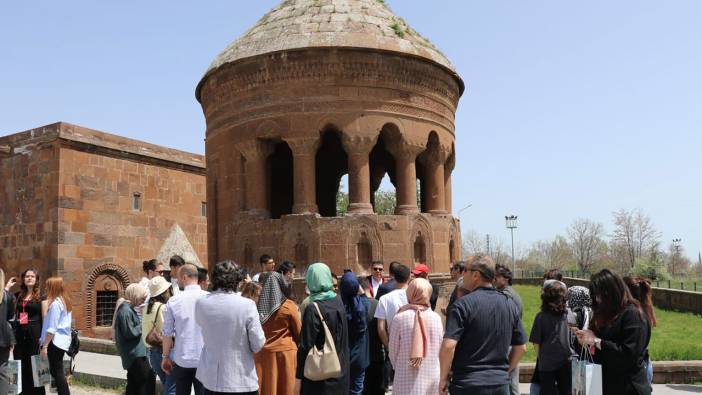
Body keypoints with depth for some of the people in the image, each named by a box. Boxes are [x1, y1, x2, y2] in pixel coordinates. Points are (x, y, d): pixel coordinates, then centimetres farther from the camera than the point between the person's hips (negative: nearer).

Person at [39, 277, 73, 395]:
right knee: (57, 371, 14)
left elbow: (51, 328, -17)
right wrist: (43, 339, 18)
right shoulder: (64, 301, 12)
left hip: (56, 341, -9)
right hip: (63, 340, 9)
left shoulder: (55, 303, -15)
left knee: (57, 372, -4)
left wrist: (44, 346, -15)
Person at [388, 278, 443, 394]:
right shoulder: (436, 318, -5)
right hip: (432, 377, 2)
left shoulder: (399, 318, -10)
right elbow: (440, 349, 4)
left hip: (407, 379, -2)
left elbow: (393, 351, -2)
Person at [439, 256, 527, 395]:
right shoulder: (509, 304, 4)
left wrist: (444, 378, -8)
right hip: (501, 384, 5)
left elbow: (448, 346, -21)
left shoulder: (463, 304, -13)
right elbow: (521, 347, 9)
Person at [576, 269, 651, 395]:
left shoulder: (632, 314, -13)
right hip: (607, 385, 7)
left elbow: (628, 355, -23)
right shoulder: (607, 314, 12)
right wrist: (588, 340, -2)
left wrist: (597, 341, -20)